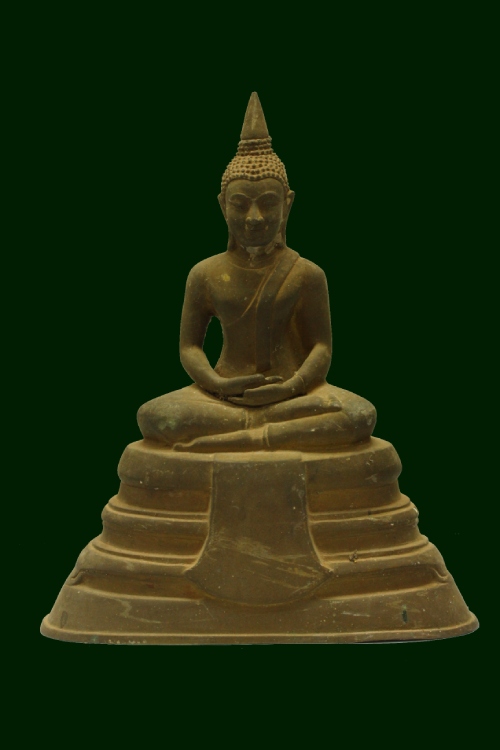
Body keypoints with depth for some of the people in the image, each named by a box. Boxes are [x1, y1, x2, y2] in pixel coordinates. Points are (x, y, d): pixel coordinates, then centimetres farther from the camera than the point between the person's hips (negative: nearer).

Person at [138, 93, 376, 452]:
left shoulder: (306, 274, 3)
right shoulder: (206, 274, 8)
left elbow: (321, 346, 0)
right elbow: (190, 346, 5)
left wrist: (292, 386, -21)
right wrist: (217, 383, -17)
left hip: (290, 391, 0)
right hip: (226, 393, 1)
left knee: (362, 415, -31)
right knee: (152, 416, -28)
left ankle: (224, 440, -32)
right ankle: (293, 431, -27)